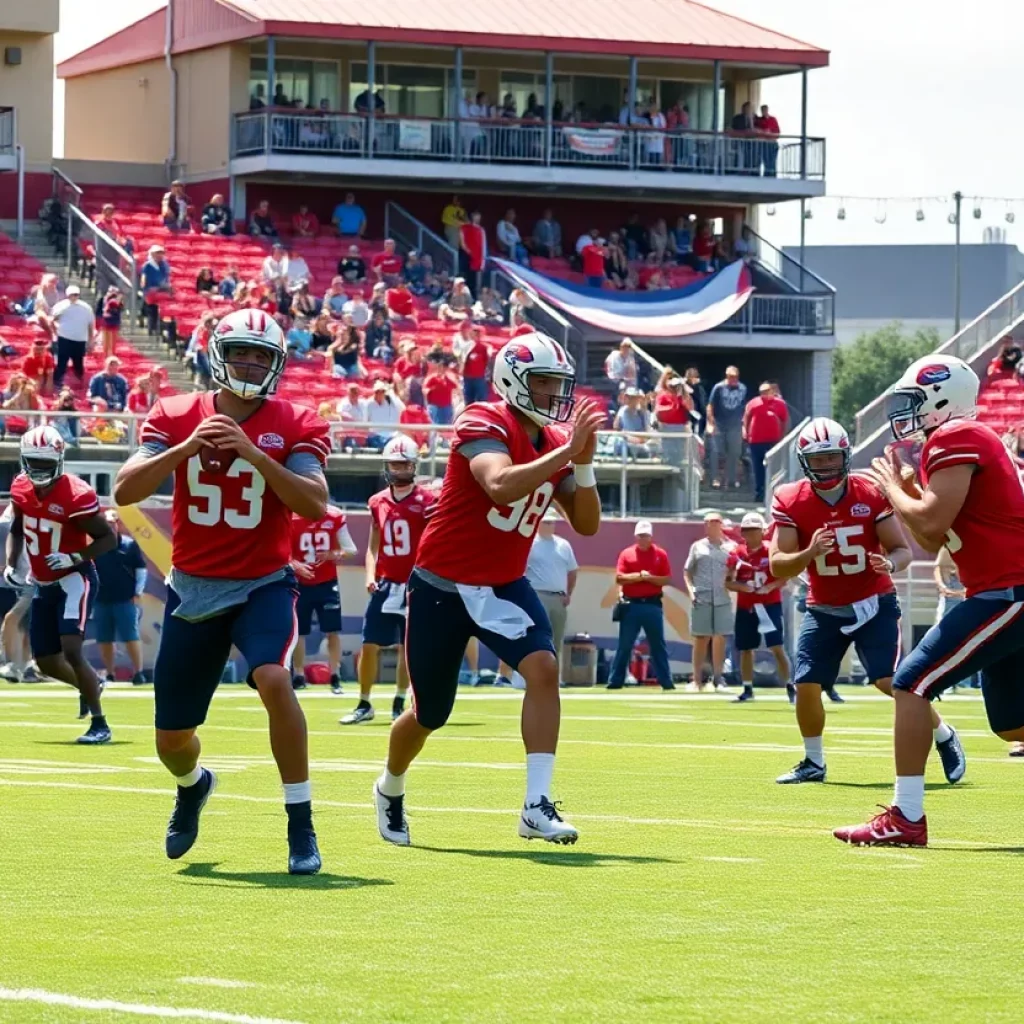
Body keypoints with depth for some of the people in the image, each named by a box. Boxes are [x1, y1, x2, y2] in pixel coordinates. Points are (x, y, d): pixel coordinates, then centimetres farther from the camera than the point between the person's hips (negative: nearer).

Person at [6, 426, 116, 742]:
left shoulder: (75, 496, -21)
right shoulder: (21, 489, 0)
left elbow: (108, 537, -14)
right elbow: (17, 530, 18)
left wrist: (75, 558, -27)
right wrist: (10, 565, 4)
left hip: (74, 580, -7)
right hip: (44, 586, 7)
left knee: (72, 651, -20)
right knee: (47, 662, 12)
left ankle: (99, 723, -11)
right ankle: (89, 687, 42)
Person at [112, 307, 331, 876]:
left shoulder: (295, 426, -6)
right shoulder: (175, 417, -3)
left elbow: (315, 504, -20)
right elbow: (125, 491, -13)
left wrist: (251, 452, -28)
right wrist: (187, 448, -25)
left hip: (263, 584, -2)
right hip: (192, 589, 2)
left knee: (273, 681, -32)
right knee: (171, 740, 8)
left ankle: (301, 825, -19)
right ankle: (193, 786, 47)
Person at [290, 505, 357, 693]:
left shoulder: (335, 517, -5)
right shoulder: (291, 518, -7)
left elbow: (351, 550, 0)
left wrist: (333, 554, -20)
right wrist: (295, 565, -23)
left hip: (327, 583, 0)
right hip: (301, 584, 0)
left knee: (333, 631, -3)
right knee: (298, 632, 6)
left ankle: (335, 677, 3)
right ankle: (298, 676, 17)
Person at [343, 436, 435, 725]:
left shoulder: (427, 501, -4)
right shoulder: (378, 502, 9)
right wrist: (370, 575, 1)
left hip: (415, 585, -3)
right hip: (385, 584, 3)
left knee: (407, 647, 4)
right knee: (369, 645, -1)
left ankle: (399, 703, 15)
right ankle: (364, 705, 8)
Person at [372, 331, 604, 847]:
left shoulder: (556, 442, 3)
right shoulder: (485, 424, -19)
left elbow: (586, 524, 1)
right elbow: (501, 486, -38)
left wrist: (584, 464, -14)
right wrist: (566, 452, -37)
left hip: (502, 586, 5)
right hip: (442, 585, -5)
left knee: (543, 668, -22)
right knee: (430, 714, 8)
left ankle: (537, 806, -24)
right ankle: (390, 790, 40)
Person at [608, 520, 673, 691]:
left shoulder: (660, 554, 5)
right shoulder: (626, 554, 4)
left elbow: (667, 579, 0)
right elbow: (619, 578, -5)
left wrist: (650, 578, -15)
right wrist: (639, 576, -16)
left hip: (653, 605, 0)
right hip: (631, 605, 0)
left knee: (658, 644, 4)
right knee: (624, 645, 2)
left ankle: (666, 681, 5)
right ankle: (615, 681, 5)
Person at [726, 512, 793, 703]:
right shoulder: (737, 554, 4)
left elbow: (784, 578, -3)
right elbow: (728, 582, 5)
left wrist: (770, 587, -21)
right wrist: (743, 587, -15)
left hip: (769, 605, -4)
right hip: (745, 608, 4)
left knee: (777, 647, -10)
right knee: (745, 649, 10)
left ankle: (789, 687, -5)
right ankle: (747, 689, 21)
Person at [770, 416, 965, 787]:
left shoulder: (870, 494, -12)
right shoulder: (790, 502, -11)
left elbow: (903, 550, -7)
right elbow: (777, 566, -14)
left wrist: (890, 565, -31)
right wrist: (810, 553, -34)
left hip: (873, 603, -2)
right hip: (824, 609, 2)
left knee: (891, 680, -15)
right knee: (806, 685, -5)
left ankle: (945, 738, 8)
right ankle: (813, 763, 18)